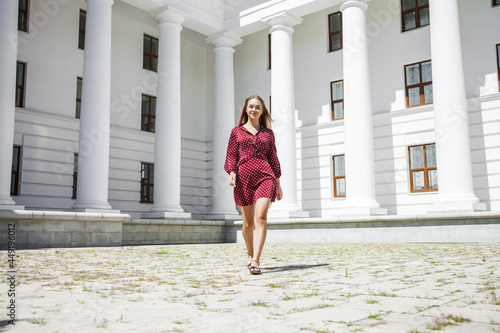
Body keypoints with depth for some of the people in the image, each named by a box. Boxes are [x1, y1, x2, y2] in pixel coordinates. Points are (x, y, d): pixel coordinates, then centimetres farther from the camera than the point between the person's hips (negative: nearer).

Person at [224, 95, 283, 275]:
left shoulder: (268, 133, 15)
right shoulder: (236, 131, 12)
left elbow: (273, 158, 16)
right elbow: (231, 155, 7)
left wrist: (278, 183, 13)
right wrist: (232, 173, -11)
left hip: (265, 176, 0)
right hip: (244, 177, 0)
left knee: (261, 218, -17)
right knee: (248, 223, 5)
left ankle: (255, 262, -19)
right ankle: (250, 254, 30)